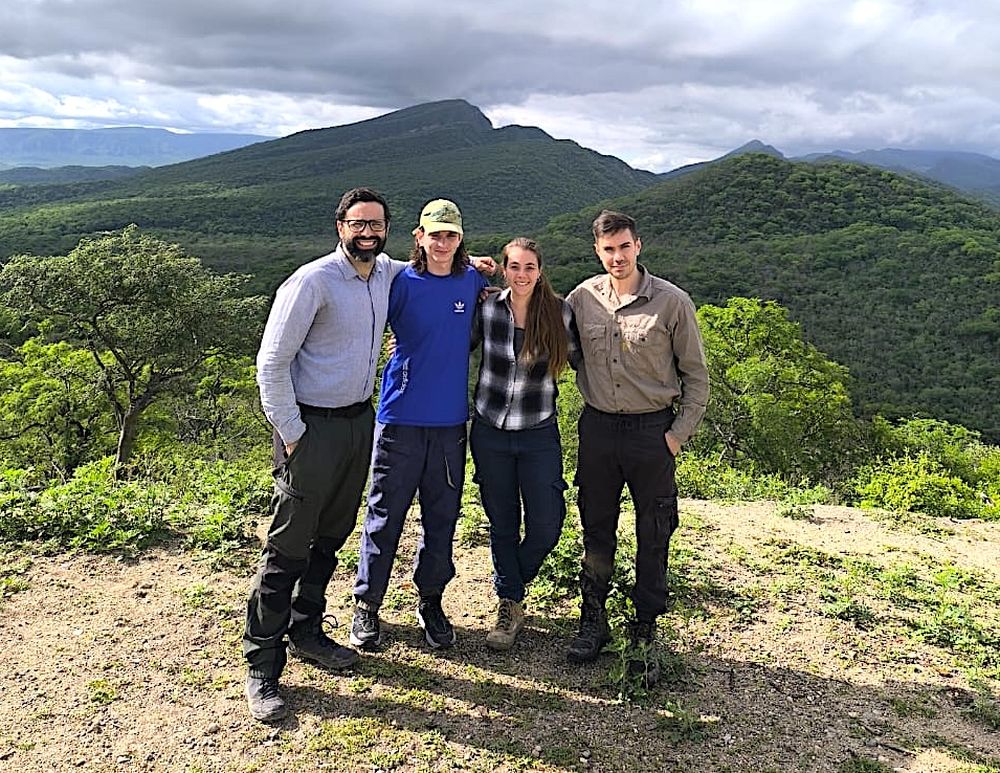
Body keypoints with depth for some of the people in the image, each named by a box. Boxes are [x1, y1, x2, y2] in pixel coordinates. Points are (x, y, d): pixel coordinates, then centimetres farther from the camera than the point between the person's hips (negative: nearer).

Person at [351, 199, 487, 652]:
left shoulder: (473, 283, 6)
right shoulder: (400, 282, -4)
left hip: (451, 419, 3)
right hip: (401, 417, -3)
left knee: (442, 517, 11)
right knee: (384, 516, 4)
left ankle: (430, 601, 28)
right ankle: (367, 605, 19)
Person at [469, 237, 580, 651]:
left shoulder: (559, 312, -5)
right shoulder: (487, 309, -3)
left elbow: (582, 360, 6)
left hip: (539, 434, 0)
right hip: (490, 431, 1)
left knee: (546, 527, 0)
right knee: (502, 524, 10)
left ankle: (509, 588, 30)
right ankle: (510, 604, 30)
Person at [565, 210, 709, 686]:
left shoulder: (671, 302, -7)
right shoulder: (582, 298, -1)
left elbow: (696, 375, -2)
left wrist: (679, 433, -6)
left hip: (652, 431, -2)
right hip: (597, 428, 2)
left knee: (653, 538, 6)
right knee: (597, 530, 12)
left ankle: (644, 633, 20)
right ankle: (593, 621, 28)